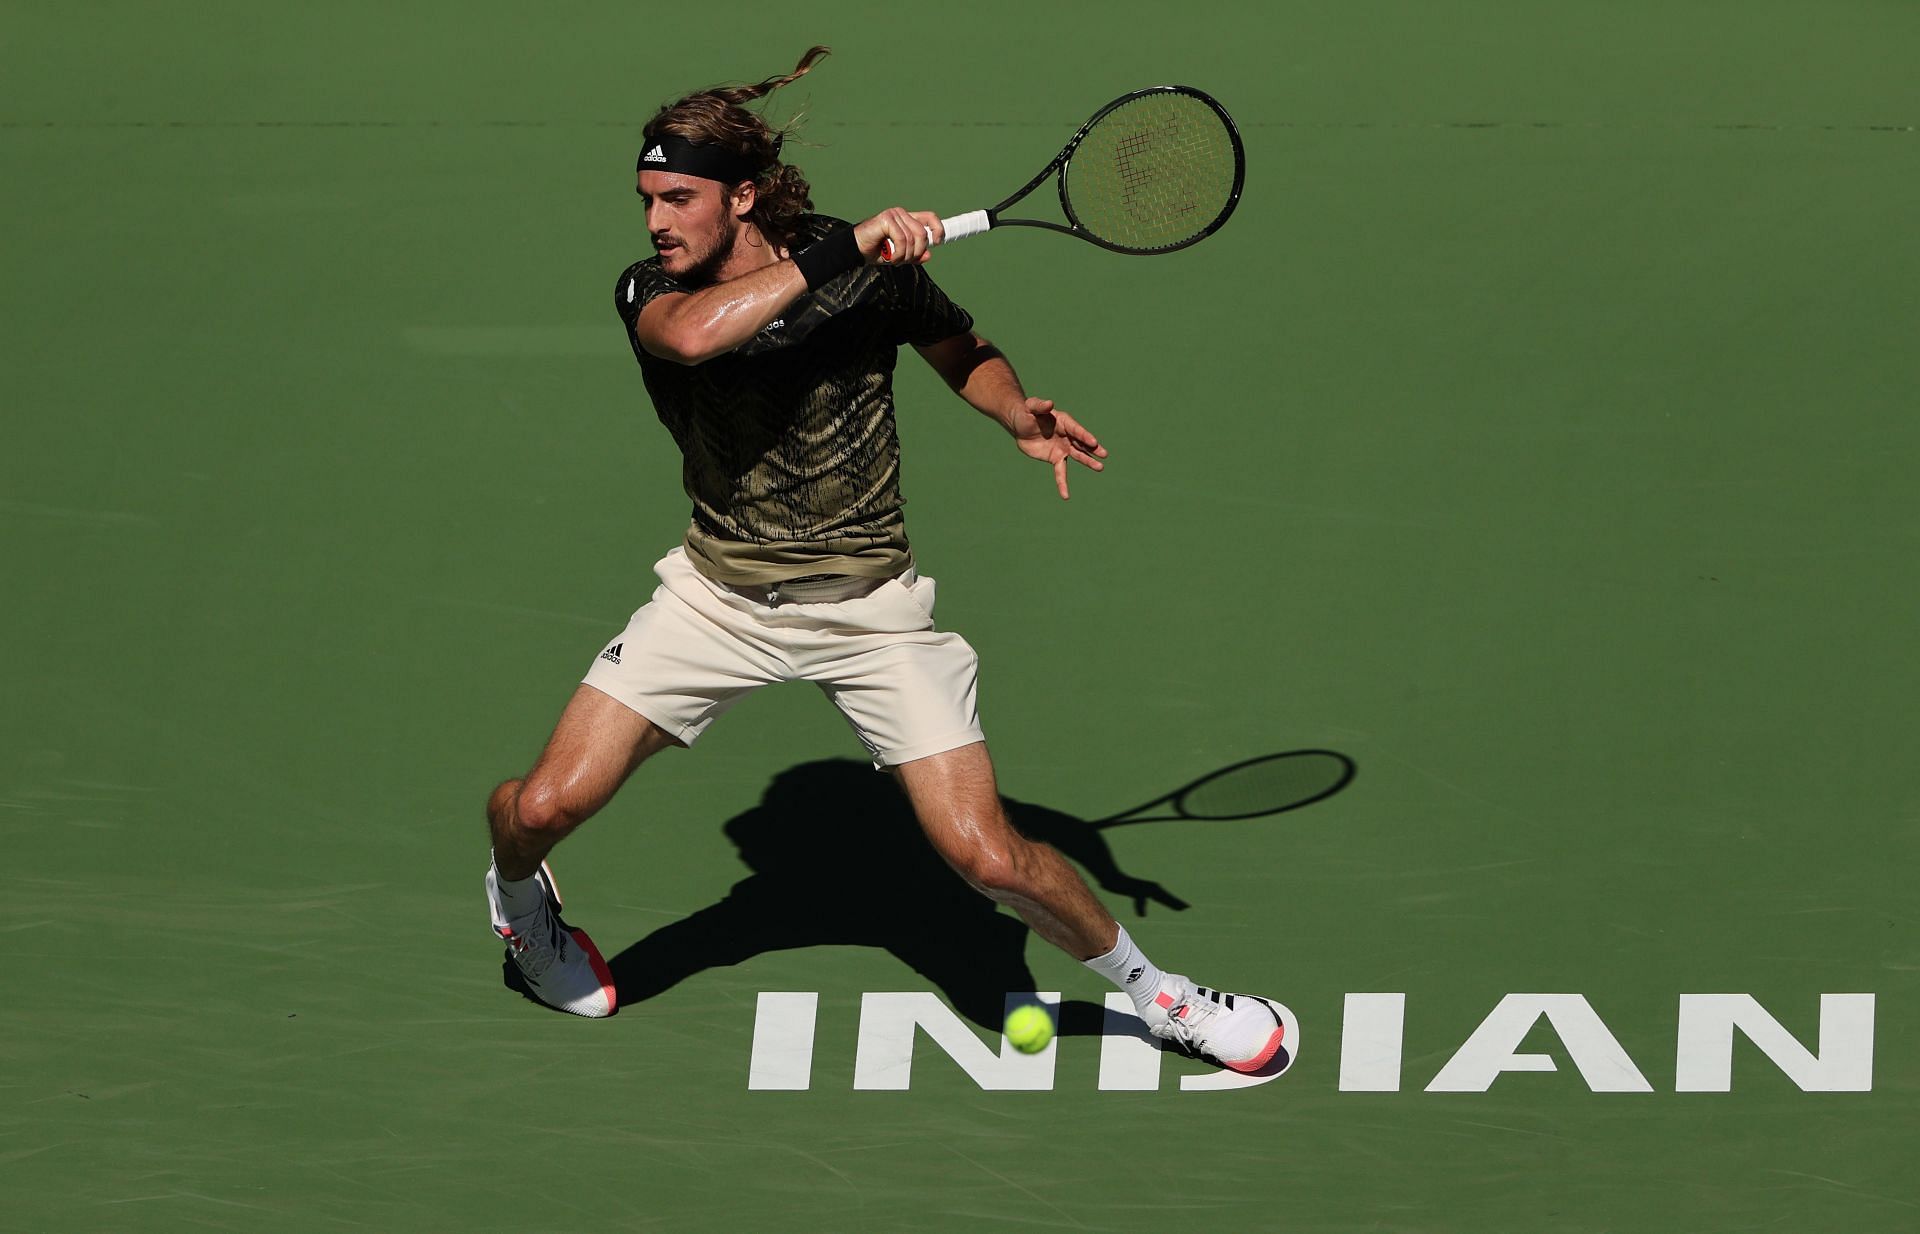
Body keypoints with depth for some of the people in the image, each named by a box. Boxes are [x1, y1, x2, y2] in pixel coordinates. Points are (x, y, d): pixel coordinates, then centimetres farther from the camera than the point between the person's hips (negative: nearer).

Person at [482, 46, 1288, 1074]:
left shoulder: (875, 270, -12)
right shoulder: (650, 294, -11)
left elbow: (957, 346, 8)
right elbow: (695, 334, -37)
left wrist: (1017, 414, -13)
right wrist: (842, 248, -39)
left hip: (868, 603, -1)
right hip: (718, 594, 2)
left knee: (987, 857, -11)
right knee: (544, 807, -9)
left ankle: (1152, 990, 15)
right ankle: (515, 895, 29)